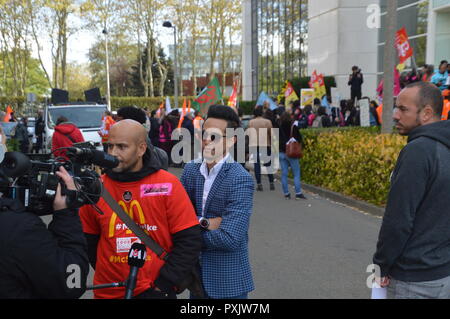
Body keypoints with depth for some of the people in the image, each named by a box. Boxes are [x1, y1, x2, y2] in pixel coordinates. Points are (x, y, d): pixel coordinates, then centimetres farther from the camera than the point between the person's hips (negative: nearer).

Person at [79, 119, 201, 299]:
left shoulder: (166, 185, -11)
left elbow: (189, 240, -10)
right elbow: (88, 240, 8)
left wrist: (163, 284, -12)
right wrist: (106, 274, 2)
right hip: (107, 292, 4)